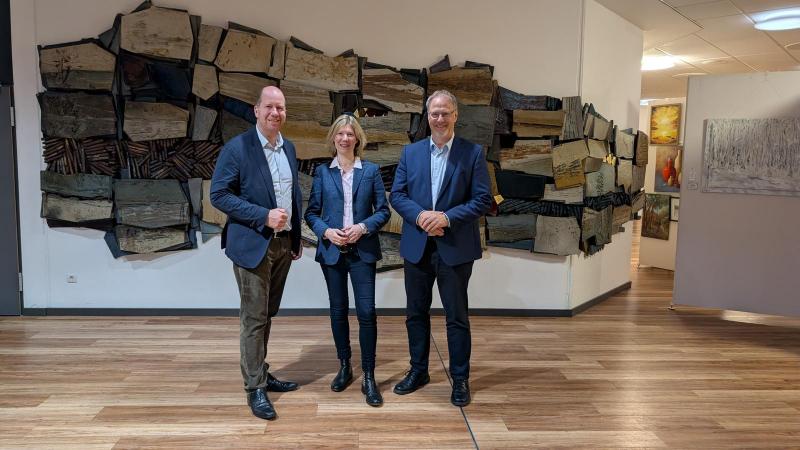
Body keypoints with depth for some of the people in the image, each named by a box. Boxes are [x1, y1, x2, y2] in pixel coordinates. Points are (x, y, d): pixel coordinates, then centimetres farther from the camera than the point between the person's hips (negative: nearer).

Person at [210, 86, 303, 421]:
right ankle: (255, 387, 11)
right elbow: (219, 195, -13)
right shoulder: (237, 147, -11)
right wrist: (264, 216, -21)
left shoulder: (289, 149, 10)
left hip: (283, 243, 6)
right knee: (254, 318, 0)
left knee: (267, 314, 17)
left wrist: (296, 237, 13)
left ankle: (261, 373, 31)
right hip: (253, 244, -6)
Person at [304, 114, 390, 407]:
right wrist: (326, 231, -13)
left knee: (367, 312, -7)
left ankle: (368, 376, 4)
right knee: (338, 311, 10)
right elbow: (311, 213, 5)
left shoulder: (371, 171, 3)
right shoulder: (322, 172, 5)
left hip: (362, 251, -1)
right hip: (332, 251, 1)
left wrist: (363, 227, -14)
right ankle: (344, 367, 27)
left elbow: (383, 210, 2)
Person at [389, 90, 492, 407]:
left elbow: (483, 199, -6)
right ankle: (418, 371, 31)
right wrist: (420, 215, -15)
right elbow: (397, 195, 3)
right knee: (416, 312, 14)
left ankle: (460, 379, 22)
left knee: (457, 316, 6)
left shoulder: (473, 153, -2)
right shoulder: (411, 152, 7)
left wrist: (447, 217, -18)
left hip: (455, 248, -3)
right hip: (417, 246, 3)